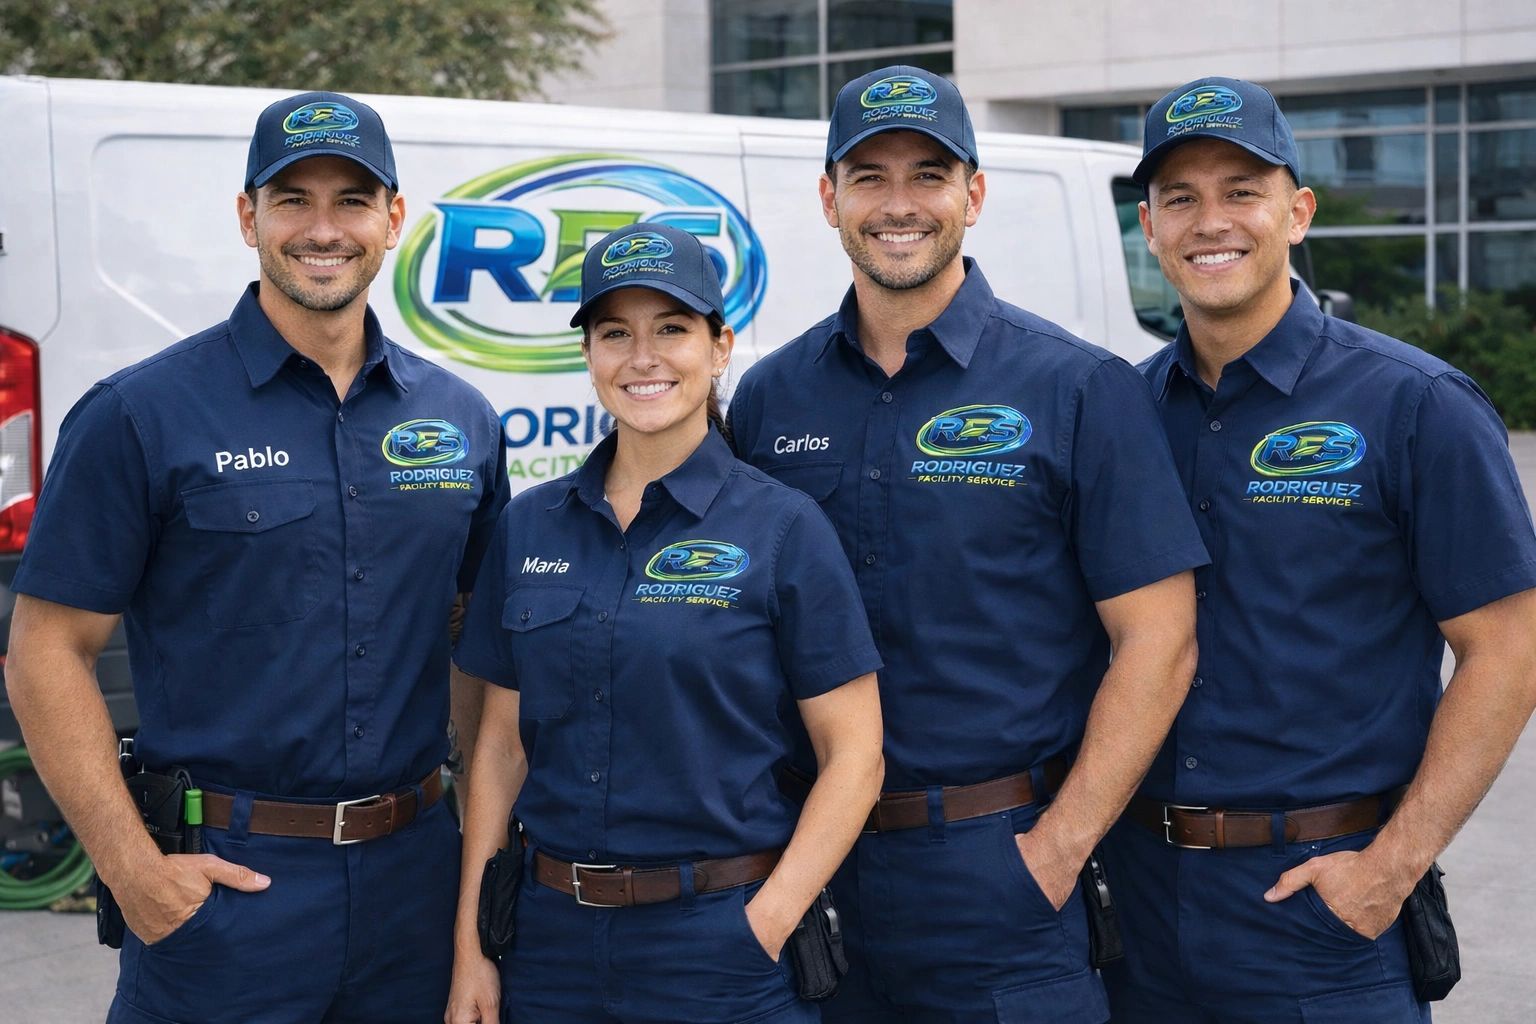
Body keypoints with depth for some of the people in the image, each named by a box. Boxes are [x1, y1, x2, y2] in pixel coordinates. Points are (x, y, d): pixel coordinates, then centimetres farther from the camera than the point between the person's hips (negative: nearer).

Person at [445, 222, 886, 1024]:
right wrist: (471, 948, 3)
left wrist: (765, 929, -15)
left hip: (716, 941, -3)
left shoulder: (783, 528, -6)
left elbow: (853, 757, -7)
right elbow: (502, 744, 8)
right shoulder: (528, 526, 5)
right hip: (551, 937, 4)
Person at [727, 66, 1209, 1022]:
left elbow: (1158, 639, -7)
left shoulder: (1079, 388, -5)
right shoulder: (770, 397, 6)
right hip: (817, 868, 4)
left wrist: (1058, 847, -12)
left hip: (1005, 868, -3)